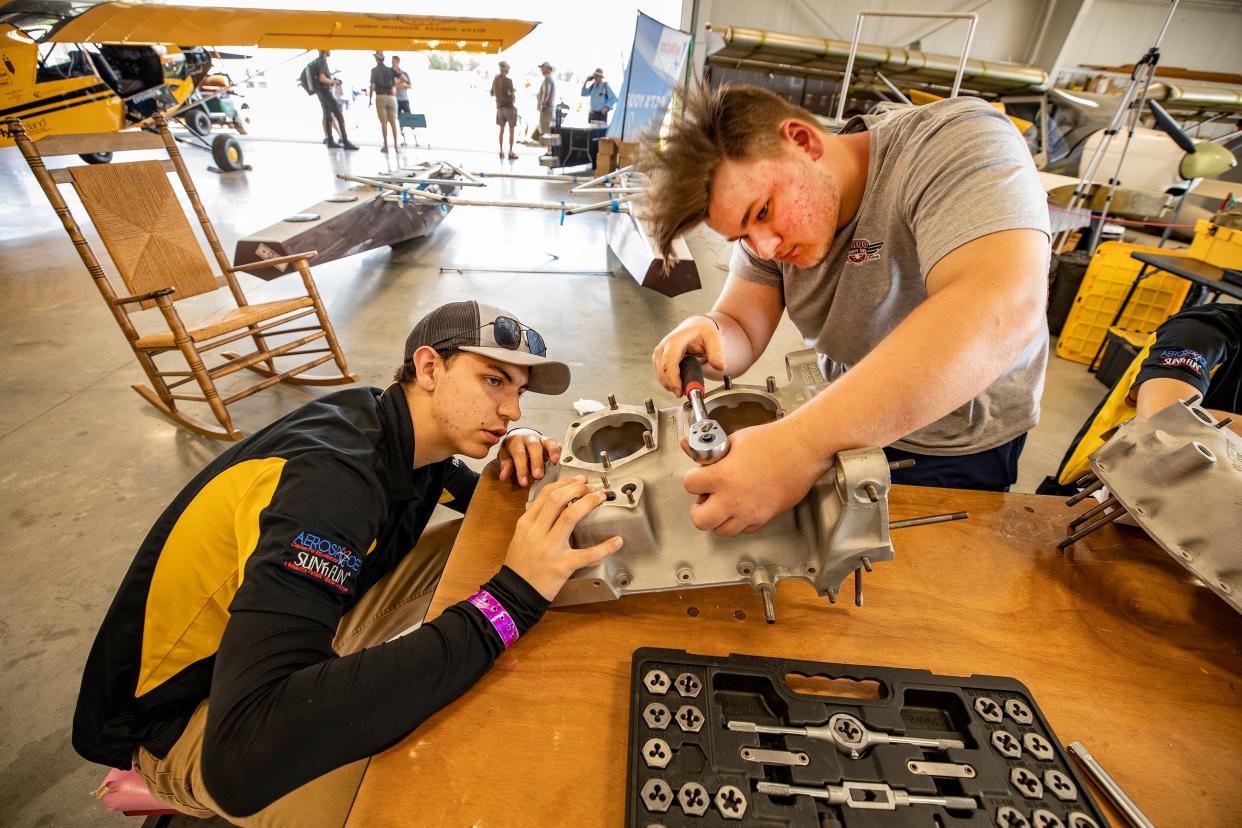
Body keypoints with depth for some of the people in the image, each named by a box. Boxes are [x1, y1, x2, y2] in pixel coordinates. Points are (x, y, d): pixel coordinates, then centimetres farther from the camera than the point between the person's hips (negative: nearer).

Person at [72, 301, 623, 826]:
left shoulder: (411, 432, -9)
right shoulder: (330, 477, -35)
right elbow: (241, 757, -44)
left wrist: (514, 466, -16)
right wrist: (506, 599, -45)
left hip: (305, 633, 7)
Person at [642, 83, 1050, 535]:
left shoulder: (957, 141, -27)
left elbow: (1004, 309, -44)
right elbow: (742, 330, -11)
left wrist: (801, 445, -52)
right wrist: (708, 336, -36)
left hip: (956, 452, -4)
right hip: (844, 424, 5)